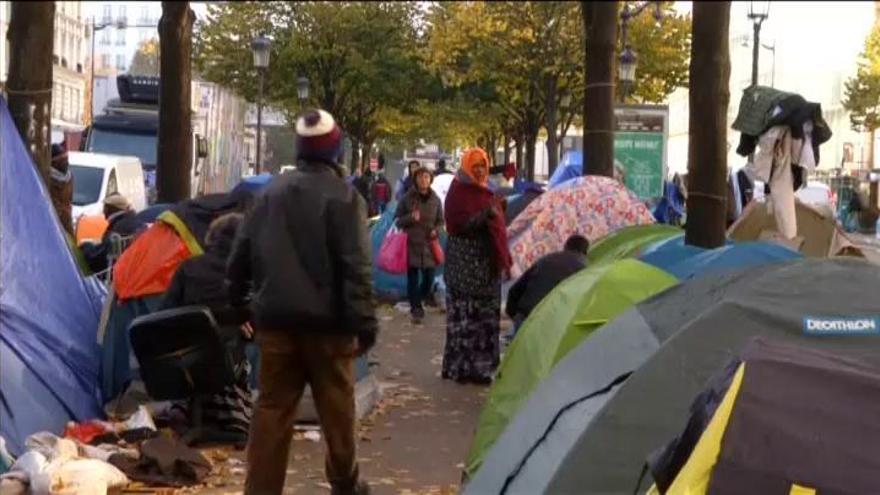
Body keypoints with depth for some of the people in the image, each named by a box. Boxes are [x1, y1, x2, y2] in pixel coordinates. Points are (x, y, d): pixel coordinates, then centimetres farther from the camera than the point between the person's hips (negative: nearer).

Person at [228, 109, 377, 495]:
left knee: (271, 407, 6)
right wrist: (364, 322, -13)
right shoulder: (343, 197, -9)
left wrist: (240, 302, 22)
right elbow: (356, 267, -14)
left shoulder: (271, 193, 8)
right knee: (336, 406, 11)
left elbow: (241, 253, 11)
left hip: (274, 318, 4)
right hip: (326, 320, -4)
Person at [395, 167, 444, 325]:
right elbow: (398, 220, 3)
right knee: (413, 279, -2)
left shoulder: (435, 200, 6)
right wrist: (411, 218, -17)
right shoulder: (407, 199, 1)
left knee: (429, 278, 3)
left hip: (429, 245, 2)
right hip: (411, 245, -2)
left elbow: (440, 221, 13)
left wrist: (436, 230, -8)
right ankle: (416, 309, 7)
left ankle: (417, 303, 28)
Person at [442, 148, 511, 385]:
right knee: (464, 313, -7)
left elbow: (497, 226, 22)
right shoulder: (458, 191, -5)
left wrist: (504, 258, 17)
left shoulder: (485, 191, 18)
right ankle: (462, 367, -3)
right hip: (464, 261, -8)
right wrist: (484, 216, -27)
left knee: (486, 315, 7)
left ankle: (479, 365, 14)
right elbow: (457, 223, -15)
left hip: (487, 260, 8)